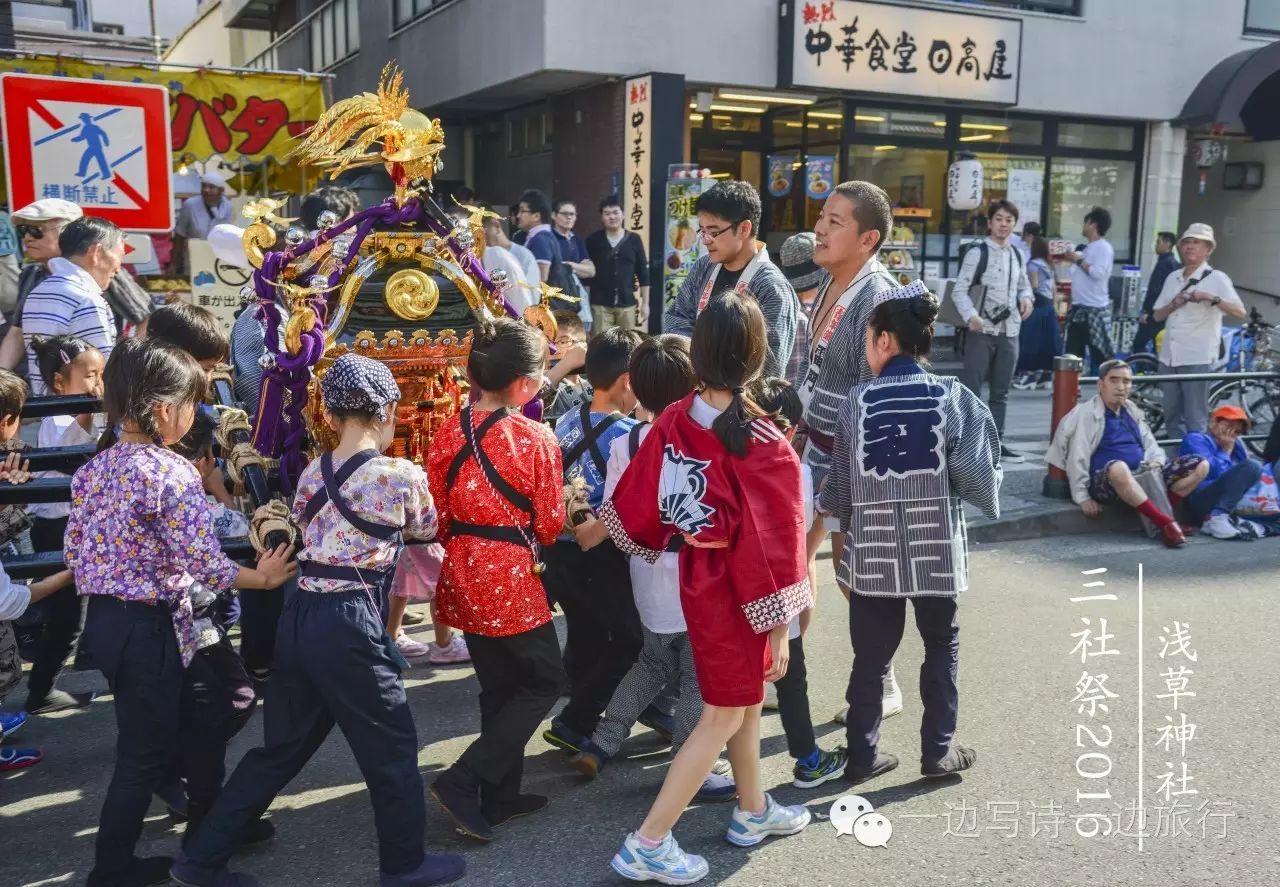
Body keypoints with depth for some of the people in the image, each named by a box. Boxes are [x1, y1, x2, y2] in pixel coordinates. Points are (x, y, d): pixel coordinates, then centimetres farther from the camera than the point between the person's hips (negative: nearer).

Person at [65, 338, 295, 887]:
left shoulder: (95, 466, 4)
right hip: (148, 627, -8)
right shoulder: (172, 474, -20)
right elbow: (207, 566, -21)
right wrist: (264, 577, -4)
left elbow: (74, 549, 11)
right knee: (144, 754, 7)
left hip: (102, 617, 8)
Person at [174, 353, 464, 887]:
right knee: (391, 748, 11)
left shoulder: (312, 474, 8)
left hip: (299, 618, 7)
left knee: (280, 748, 20)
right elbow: (425, 529, 11)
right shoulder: (401, 475, -8)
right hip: (350, 627, -7)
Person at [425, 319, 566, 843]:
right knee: (543, 682, 11)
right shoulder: (535, 438, -15)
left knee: (498, 686, 19)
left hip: (464, 574, 6)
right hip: (512, 575, -6)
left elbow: (438, 517, 5)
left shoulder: (448, 433, 0)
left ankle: (500, 796, 28)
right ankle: (463, 780, 2)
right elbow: (549, 525, -8)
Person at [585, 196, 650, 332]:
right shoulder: (593, 240, 1)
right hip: (600, 304, -1)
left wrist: (645, 303, 2)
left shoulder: (634, 240, 3)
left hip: (627, 304, 1)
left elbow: (643, 273, 6)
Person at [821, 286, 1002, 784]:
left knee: (871, 654, 11)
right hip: (935, 546, -1)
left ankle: (862, 754, 19)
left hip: (874, 549, 1)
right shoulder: (953, 396, -7)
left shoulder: (857, 402, -4)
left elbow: (842, 483, 1)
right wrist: (985, 502, 8)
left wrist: (832, 508, 21)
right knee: (942, 646, 17)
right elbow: (975, 471, -13)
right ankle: (938, 751, 22)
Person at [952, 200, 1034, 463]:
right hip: (982, 331, -6)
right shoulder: (977, 253, -7)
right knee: (971, 389, -5)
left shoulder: (1017, 255, 12)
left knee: (1001, 392, 12)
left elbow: (1023, 284, 24)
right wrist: (970, 315, -27)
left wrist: (1027, 298, 1)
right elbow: (960, 289, -11)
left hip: (1009, 331, 6)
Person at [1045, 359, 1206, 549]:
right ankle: (1166, 523, -35)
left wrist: (1156, 461, -3)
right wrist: (1083, 497, -14)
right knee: (1119, 468, -43)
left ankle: (1161, 511, -20)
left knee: (1200, 466, -5)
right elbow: (1077, 458, -9)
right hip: (1105, 482, -7)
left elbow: (1150, 444, 22)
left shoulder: (1132, 412, 18)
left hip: (1142, 475, 7)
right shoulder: (1087, 414, -4)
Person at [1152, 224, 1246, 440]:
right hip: (1169, 357, 6)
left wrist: (1212, 298, -27)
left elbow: (1240, 312, -13)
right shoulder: (1173, 278, 14)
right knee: (1172, 416, 11)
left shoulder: (1216, 278, -3)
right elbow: (1157, 316, 14)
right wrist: (1174, 304, -5)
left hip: (1198, 359, -6)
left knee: (1195, 420, -4)